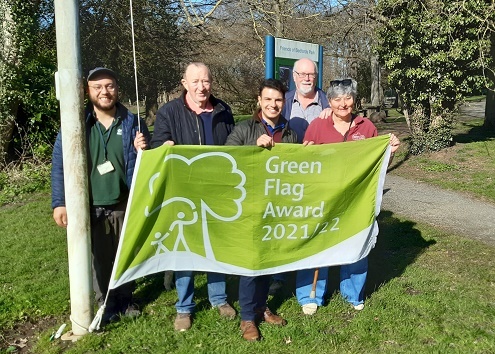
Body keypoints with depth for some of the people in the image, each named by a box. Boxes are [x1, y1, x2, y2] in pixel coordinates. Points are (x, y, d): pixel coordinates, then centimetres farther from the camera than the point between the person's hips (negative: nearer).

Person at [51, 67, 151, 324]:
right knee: (99, 258, 9)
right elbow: (60, 164, -4)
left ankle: (125, 299, 34)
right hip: (90, 207, -1)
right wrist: (59, 203, -11)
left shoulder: (132, 122, 1)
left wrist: (142, 150, -14)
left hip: (124, 205, 2)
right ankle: (106, 304, 29)